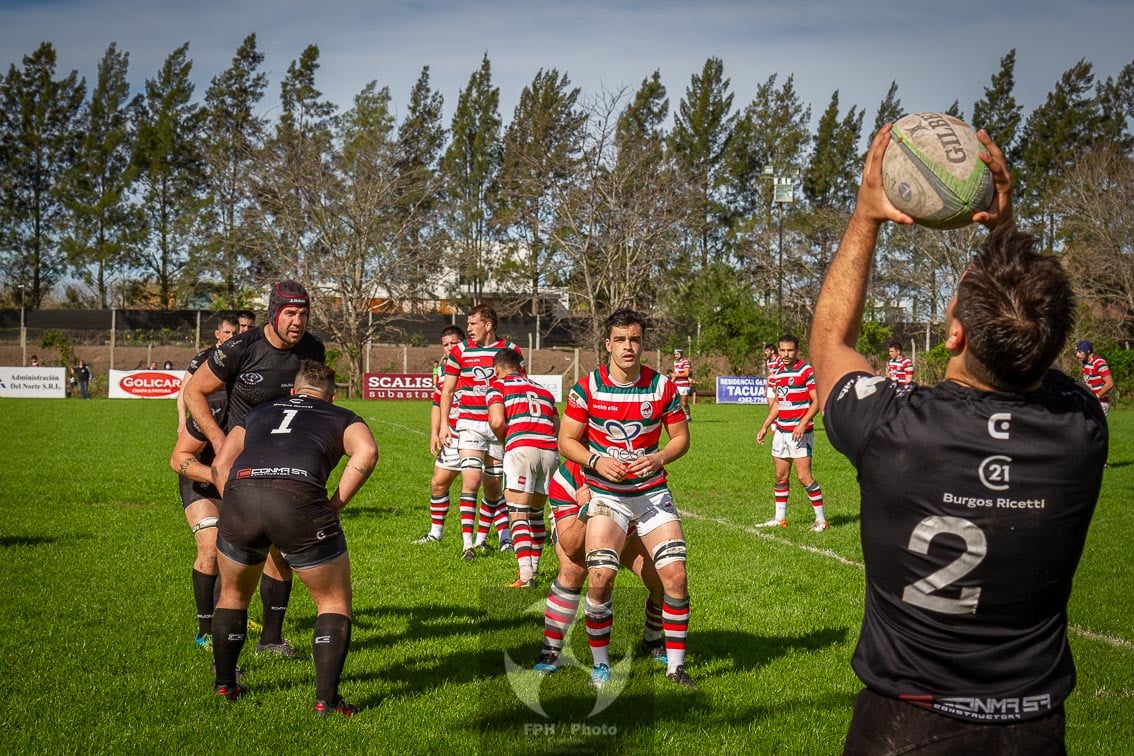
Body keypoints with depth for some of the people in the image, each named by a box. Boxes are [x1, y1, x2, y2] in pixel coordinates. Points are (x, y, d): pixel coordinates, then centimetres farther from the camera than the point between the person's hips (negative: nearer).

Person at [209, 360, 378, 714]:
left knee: (233, 593, 29)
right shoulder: (344, 418, 28)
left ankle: (225, 684, 38)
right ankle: (326, 699, 9)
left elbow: (220, 465, 24)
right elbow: (366, 452, 5)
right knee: (335, 601, 16)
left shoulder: (257, 413, 36)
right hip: (299, 498, -3)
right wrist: (336, 505, 9)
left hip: (240, 492, 3)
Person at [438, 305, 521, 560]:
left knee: (493, 486, 8)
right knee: (471, 480, -15)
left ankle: (481, 538, 23)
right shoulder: (460, 351, 3)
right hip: (470, 424, -1)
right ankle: (467, 543, -16)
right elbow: (447, 390, 9)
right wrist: (443, 424, 1)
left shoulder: (510, 350, 3)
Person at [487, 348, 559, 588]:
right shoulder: (543, 390, 29)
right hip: (550, 450, 5)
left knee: (518, 515, -5)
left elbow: (497, 422, -3)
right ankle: (533, 568, 24)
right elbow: (559, 429, 21)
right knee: (536, 513, 20)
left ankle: (526, 577, -17)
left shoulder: (498, 385, 13)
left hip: (521, 448, -5)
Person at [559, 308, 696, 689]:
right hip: (606, 494, -1)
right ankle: (600, 664, 5)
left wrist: (659, 458, -14)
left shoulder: (662, 386, -3)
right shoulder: (587, 387, -6)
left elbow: (681, 437, 6)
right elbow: (566, 440, -1)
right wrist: (597, 461, -18)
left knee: (675, 575, -8)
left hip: (653, 492, 2)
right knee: (600, 578, -14)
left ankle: (675, 664, 7)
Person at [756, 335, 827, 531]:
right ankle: (780, 518, 19)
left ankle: (821, 519, -1)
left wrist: (802, 424, -22)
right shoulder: (777, 373, 12)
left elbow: (817, 401, -12)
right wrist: (764, 427, 20)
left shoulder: (806, 371, -10)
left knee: (804, 477, -10)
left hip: (800, 432, -7)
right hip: (780, 432, 7)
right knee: (781, 477, 10)